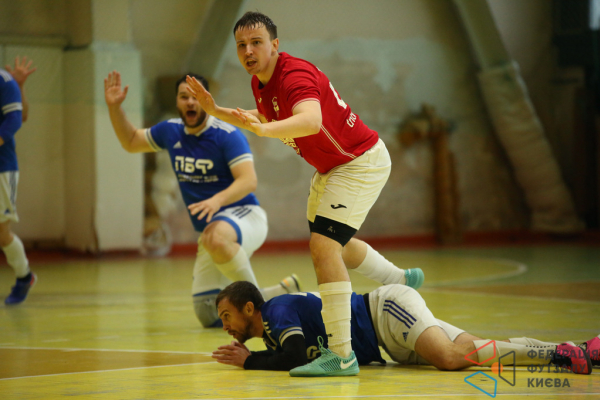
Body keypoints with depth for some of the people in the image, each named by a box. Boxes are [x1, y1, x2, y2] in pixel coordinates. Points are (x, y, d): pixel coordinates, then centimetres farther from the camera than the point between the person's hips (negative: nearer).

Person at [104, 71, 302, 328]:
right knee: (209, 316, 3)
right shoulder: (171, 132, 6)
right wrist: (114, 107, 8)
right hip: (210, 227, 7)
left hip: (243, 214, -7)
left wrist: (218, 200, -40)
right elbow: (130, 142, 22)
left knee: (215, 238, -45)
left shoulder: (228, 135, -13)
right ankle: (281, 294, 22)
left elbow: (248, 180, -23)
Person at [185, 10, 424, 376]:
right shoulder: (260, 82, 0)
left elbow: (311, 120, -51)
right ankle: (401, 281, 53)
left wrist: (264, 129, -66)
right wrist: (215, 110, 9)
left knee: (324, 245, -23)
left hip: (362, 162, -10)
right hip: (332, 167, 10)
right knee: (333, 245, 28)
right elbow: (265, 122, 20)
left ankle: (342, 356, -23)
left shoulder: (295, 74, -29)